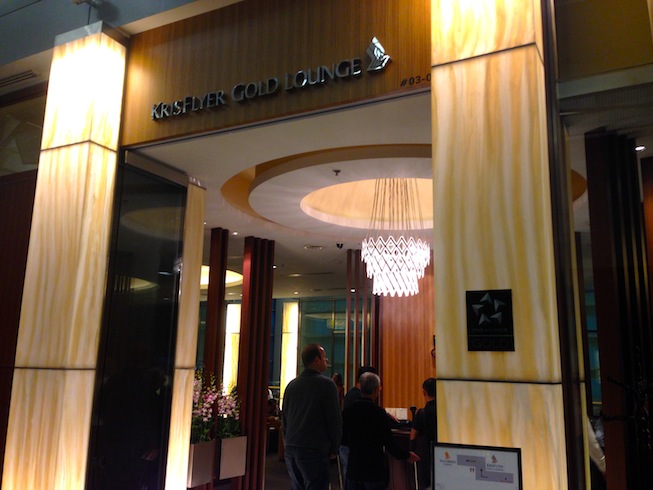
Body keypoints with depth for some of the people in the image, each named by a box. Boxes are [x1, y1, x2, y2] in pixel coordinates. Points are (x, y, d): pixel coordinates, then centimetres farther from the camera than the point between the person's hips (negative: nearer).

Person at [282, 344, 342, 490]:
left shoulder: (292, 385, 8)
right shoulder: (326, 384, -11)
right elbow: (335, 420, -9)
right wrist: (334, 448, 4)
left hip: (291, 450, 7)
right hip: (314, 450, -6)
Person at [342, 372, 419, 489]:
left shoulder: (347, 411, -2)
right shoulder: (379, 413, -16)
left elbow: (343, 440, 8)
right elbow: (389, 443, -14)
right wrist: (407, 455, 2)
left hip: (353, 470, 4)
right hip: (375, 471, -4)